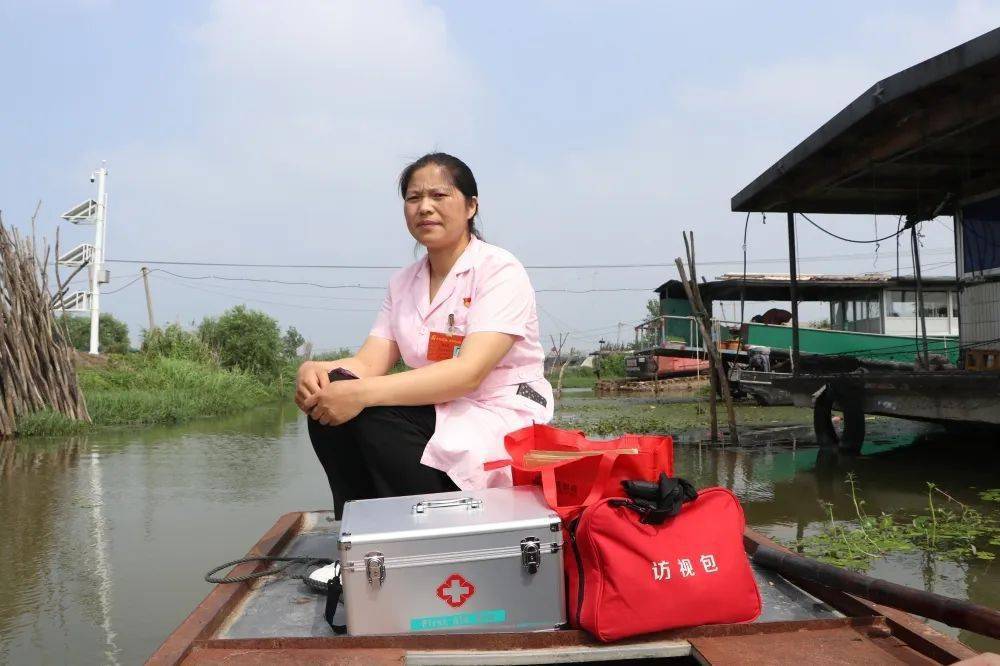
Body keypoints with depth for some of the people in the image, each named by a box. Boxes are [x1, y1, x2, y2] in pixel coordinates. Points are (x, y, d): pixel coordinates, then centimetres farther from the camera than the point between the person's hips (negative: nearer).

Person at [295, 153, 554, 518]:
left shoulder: (500, 270, -10)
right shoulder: (402, 283, 11)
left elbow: (469, 373, -24)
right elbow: (369, 363, -1)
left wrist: (363, 394, -33)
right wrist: (318, 370, -25)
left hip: (502, 415, -6)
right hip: (438, 412, 6)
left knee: (377, 429, -31)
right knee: (330, 403, -19)